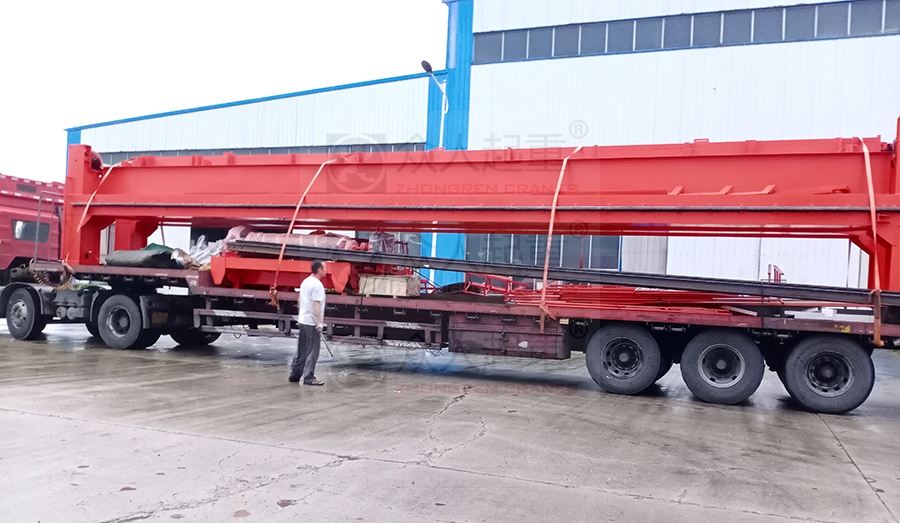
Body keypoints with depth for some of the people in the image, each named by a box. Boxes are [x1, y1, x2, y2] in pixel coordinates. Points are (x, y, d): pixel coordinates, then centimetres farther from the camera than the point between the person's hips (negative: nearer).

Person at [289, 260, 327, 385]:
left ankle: (294, 375, 20)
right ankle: (308, 378, 0)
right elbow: (316, 305, -23)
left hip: (303, 320, 9)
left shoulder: (305, 281, 11)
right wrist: (319, 322, -22)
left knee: (301, 350, 15)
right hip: (312, 323, -9)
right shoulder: (317, 284, -17)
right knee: (312, 351, -2)